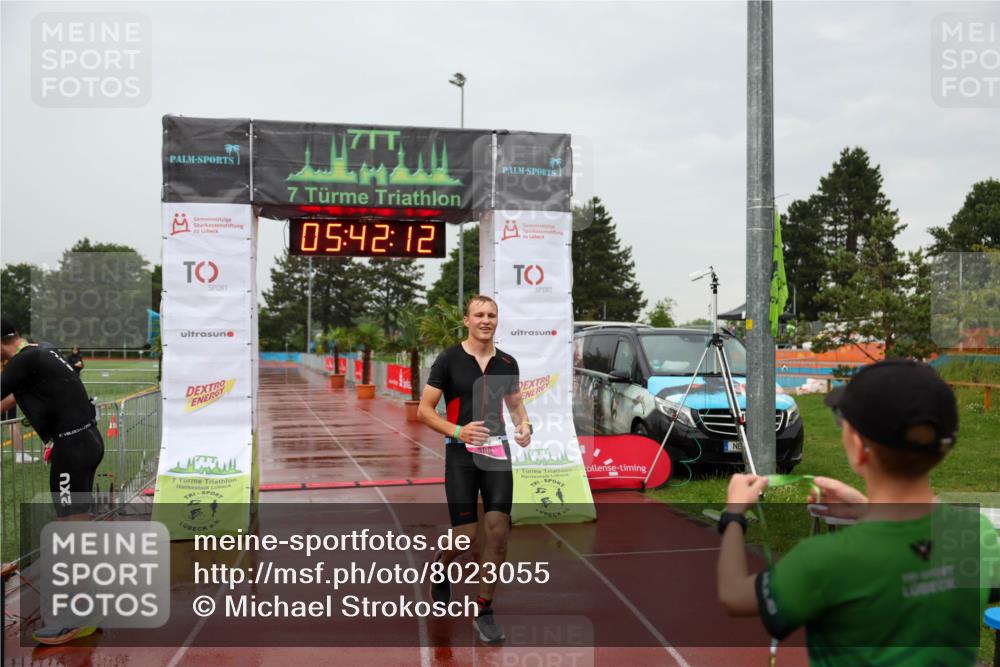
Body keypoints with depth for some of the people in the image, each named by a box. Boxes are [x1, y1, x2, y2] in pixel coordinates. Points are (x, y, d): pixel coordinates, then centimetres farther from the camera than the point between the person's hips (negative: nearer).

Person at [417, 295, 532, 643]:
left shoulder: (507, 363, 7)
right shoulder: (448, 359, -5)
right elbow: (424, 409, -5)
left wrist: (524, 425, -3)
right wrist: (458, 431, -21)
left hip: (498, 452, 3)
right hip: (461, 453, -3)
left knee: (497, 533, -4)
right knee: (465, 535, -3)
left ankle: (484, 611, 10)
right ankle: (441, 565, 33)